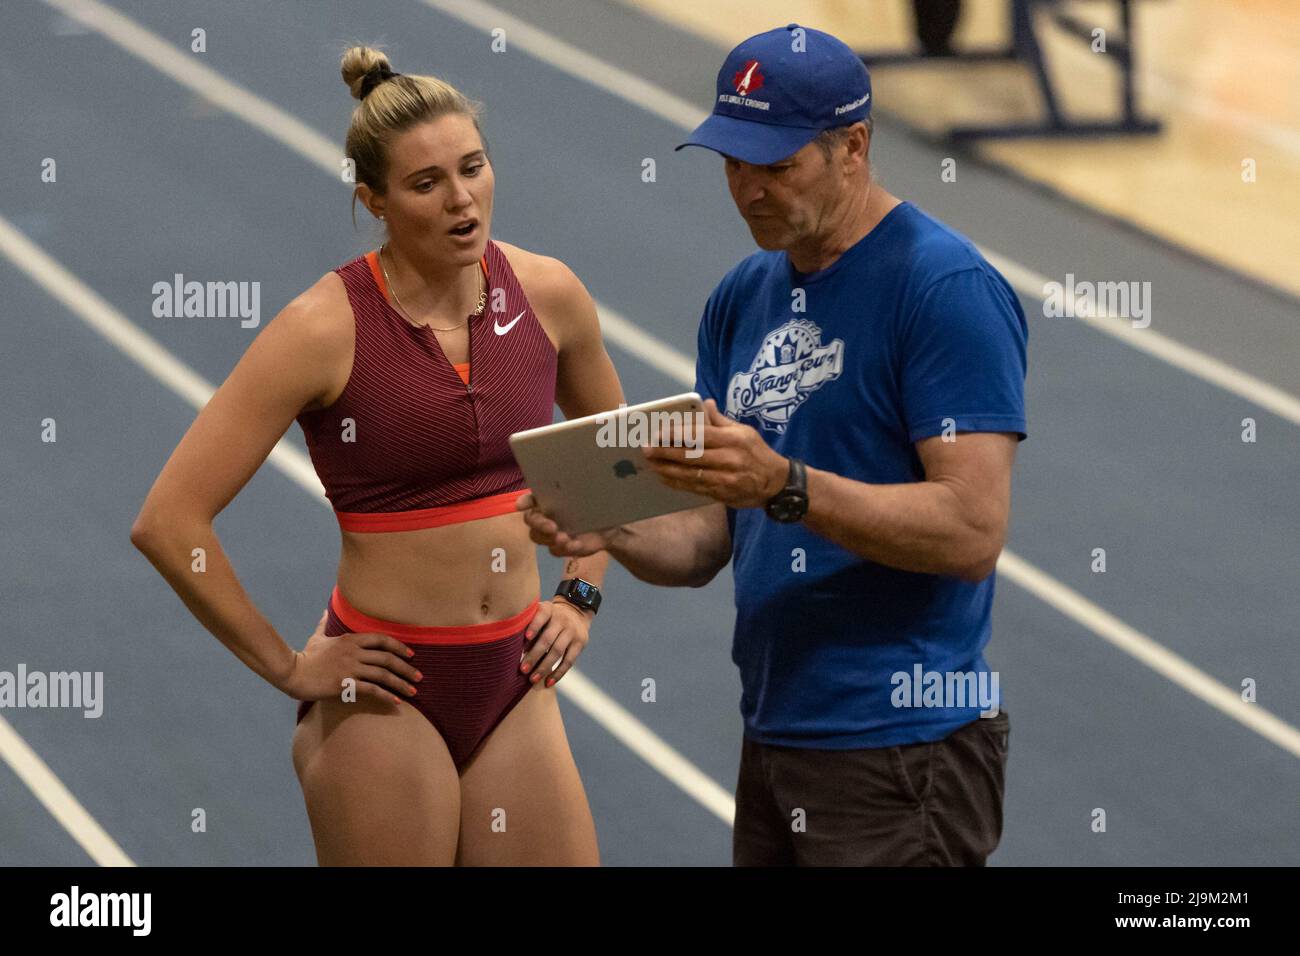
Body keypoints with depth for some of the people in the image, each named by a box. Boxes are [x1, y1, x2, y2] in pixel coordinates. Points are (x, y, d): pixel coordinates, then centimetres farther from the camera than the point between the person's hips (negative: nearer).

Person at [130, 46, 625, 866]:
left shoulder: (547, 295, 1)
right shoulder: (326, 329, -14)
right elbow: (168, 522, -15)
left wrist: (581, 595, 13)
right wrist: (287, 668, -9)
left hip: (515, 686, 4)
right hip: (388, 694, -4)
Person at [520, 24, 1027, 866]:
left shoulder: (948, 286, -12)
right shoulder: (742, 300, 13)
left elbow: (973, 529, -19)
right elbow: (707, 544, 14)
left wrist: (784, 486, -28)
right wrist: (612, 529, -7)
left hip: (903, 755, -8)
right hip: (776, 734, 8)